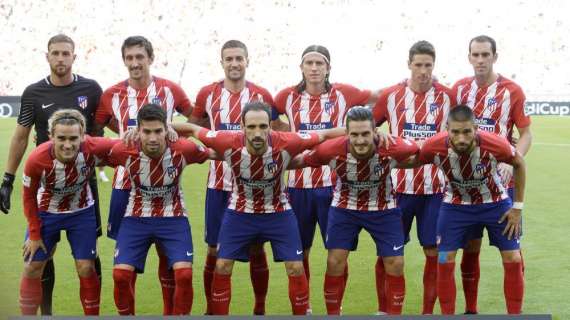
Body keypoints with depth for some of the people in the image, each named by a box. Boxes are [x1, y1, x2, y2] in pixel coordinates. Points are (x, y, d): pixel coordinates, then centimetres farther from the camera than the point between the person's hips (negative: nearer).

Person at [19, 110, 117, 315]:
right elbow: (29, 197, -14)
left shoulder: (94, 149, -33)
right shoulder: (36, 160, -32)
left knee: (86, 268, -1)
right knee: (32, 268, 5)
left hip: (82, 213, 0)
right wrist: (34, 234, -9)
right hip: (45, 213, 0)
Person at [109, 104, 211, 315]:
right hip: (136, 218, 1)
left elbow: (214, 154, 0)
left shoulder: (183, 149, -20)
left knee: (184, 273, -16)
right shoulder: (125, 151, -20)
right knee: (121, 274, -11)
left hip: (173, 217, 0)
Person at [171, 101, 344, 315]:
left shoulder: (285, 143, -31)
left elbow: (322, 135, -17)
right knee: (222, 267, 1)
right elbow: (193, 129, -14)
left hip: (278, 212, 0)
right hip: (240, 212, 0)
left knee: (296, 268, 0)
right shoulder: (229, 143, -30)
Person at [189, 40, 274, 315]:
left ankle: (260, 309, 19)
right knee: (214, 250, 4)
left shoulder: (261, 96, 0)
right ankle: (210, 309, 17)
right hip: (218, 184, 0)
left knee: (256, 249, 5)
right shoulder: (208, 94, 1)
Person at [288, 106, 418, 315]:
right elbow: (300, 161, -13)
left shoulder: (392, 148, -31)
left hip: (383, 208, 0)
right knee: (335, 263, -2)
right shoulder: (332, 150, -29)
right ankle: (333, 315, 16)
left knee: (395, 265, -1)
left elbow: (417, 152, -10)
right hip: (344, 208, 0)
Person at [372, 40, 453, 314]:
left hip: (435, 187, 0)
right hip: (399, 185, 0)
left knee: (434, 253, 3)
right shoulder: (391, 95, 1)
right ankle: (383, 309, 19)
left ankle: (428, 312, 17)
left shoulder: (447, 96, 0)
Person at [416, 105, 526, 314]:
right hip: (455, 205, 0)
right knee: (444, 262, -5)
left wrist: (518, 207, -7)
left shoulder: (495, 144, -32)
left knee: (513, 260, -3)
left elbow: (519, 164, -10)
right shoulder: (434, 147, -30)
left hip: (495, 203, 0)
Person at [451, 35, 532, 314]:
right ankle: (470, 310, 19)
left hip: (501, 181, -3)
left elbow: (526, 134, -3)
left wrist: (512, 162, -19)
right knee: (470, 247, 8)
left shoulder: (511, 91, -5)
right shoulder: (459, 88, 5)